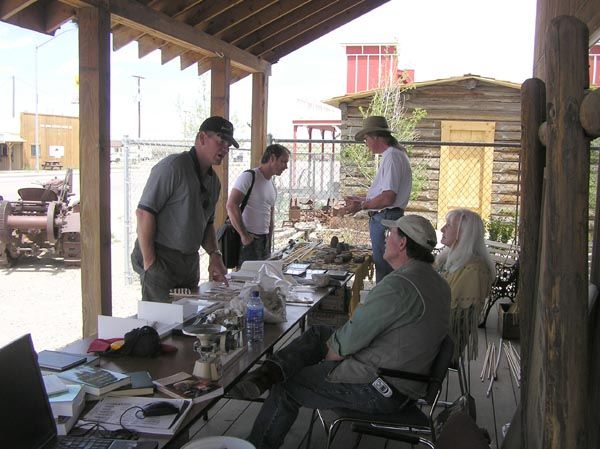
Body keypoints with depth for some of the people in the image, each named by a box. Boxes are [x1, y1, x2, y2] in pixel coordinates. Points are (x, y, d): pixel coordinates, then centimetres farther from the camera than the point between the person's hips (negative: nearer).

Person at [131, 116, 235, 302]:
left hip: (190, 262, 8)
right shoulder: (173, 166, -14)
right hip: (161, 259, -8)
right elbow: (144, 212, -18)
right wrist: (149, 262, -18)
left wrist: (214, 255, 4)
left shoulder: (213, 180, 13)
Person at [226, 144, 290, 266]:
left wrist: (269, 241, 17)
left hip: (264, 239, 8)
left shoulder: (272, 186, 18)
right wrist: (244, 236, -17)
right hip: (248, 240, -8)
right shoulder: (249, 177, -9)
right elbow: (231, 206, -18)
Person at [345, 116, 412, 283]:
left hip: (385, 219, -10)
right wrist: (362, 200, 22)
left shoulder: (392, 156, -16)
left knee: (384, 269, -4)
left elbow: (388, 198, -23)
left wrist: (362, 205, -11)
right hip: (386, 218, 10)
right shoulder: (395, 154, 17)